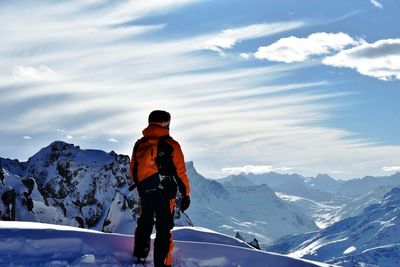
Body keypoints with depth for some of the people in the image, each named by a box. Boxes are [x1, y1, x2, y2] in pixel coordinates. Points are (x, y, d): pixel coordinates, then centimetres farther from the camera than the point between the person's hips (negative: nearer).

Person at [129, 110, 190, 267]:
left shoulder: (139, 144, 2)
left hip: (144, 192, 4)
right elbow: (180, 173, -9)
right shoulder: (171, 145, -11)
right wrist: (186, 195, 0)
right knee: (164, 228, 1)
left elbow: (132, 170, 10)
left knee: (144, 223, 23)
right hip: (165, 193, -4)